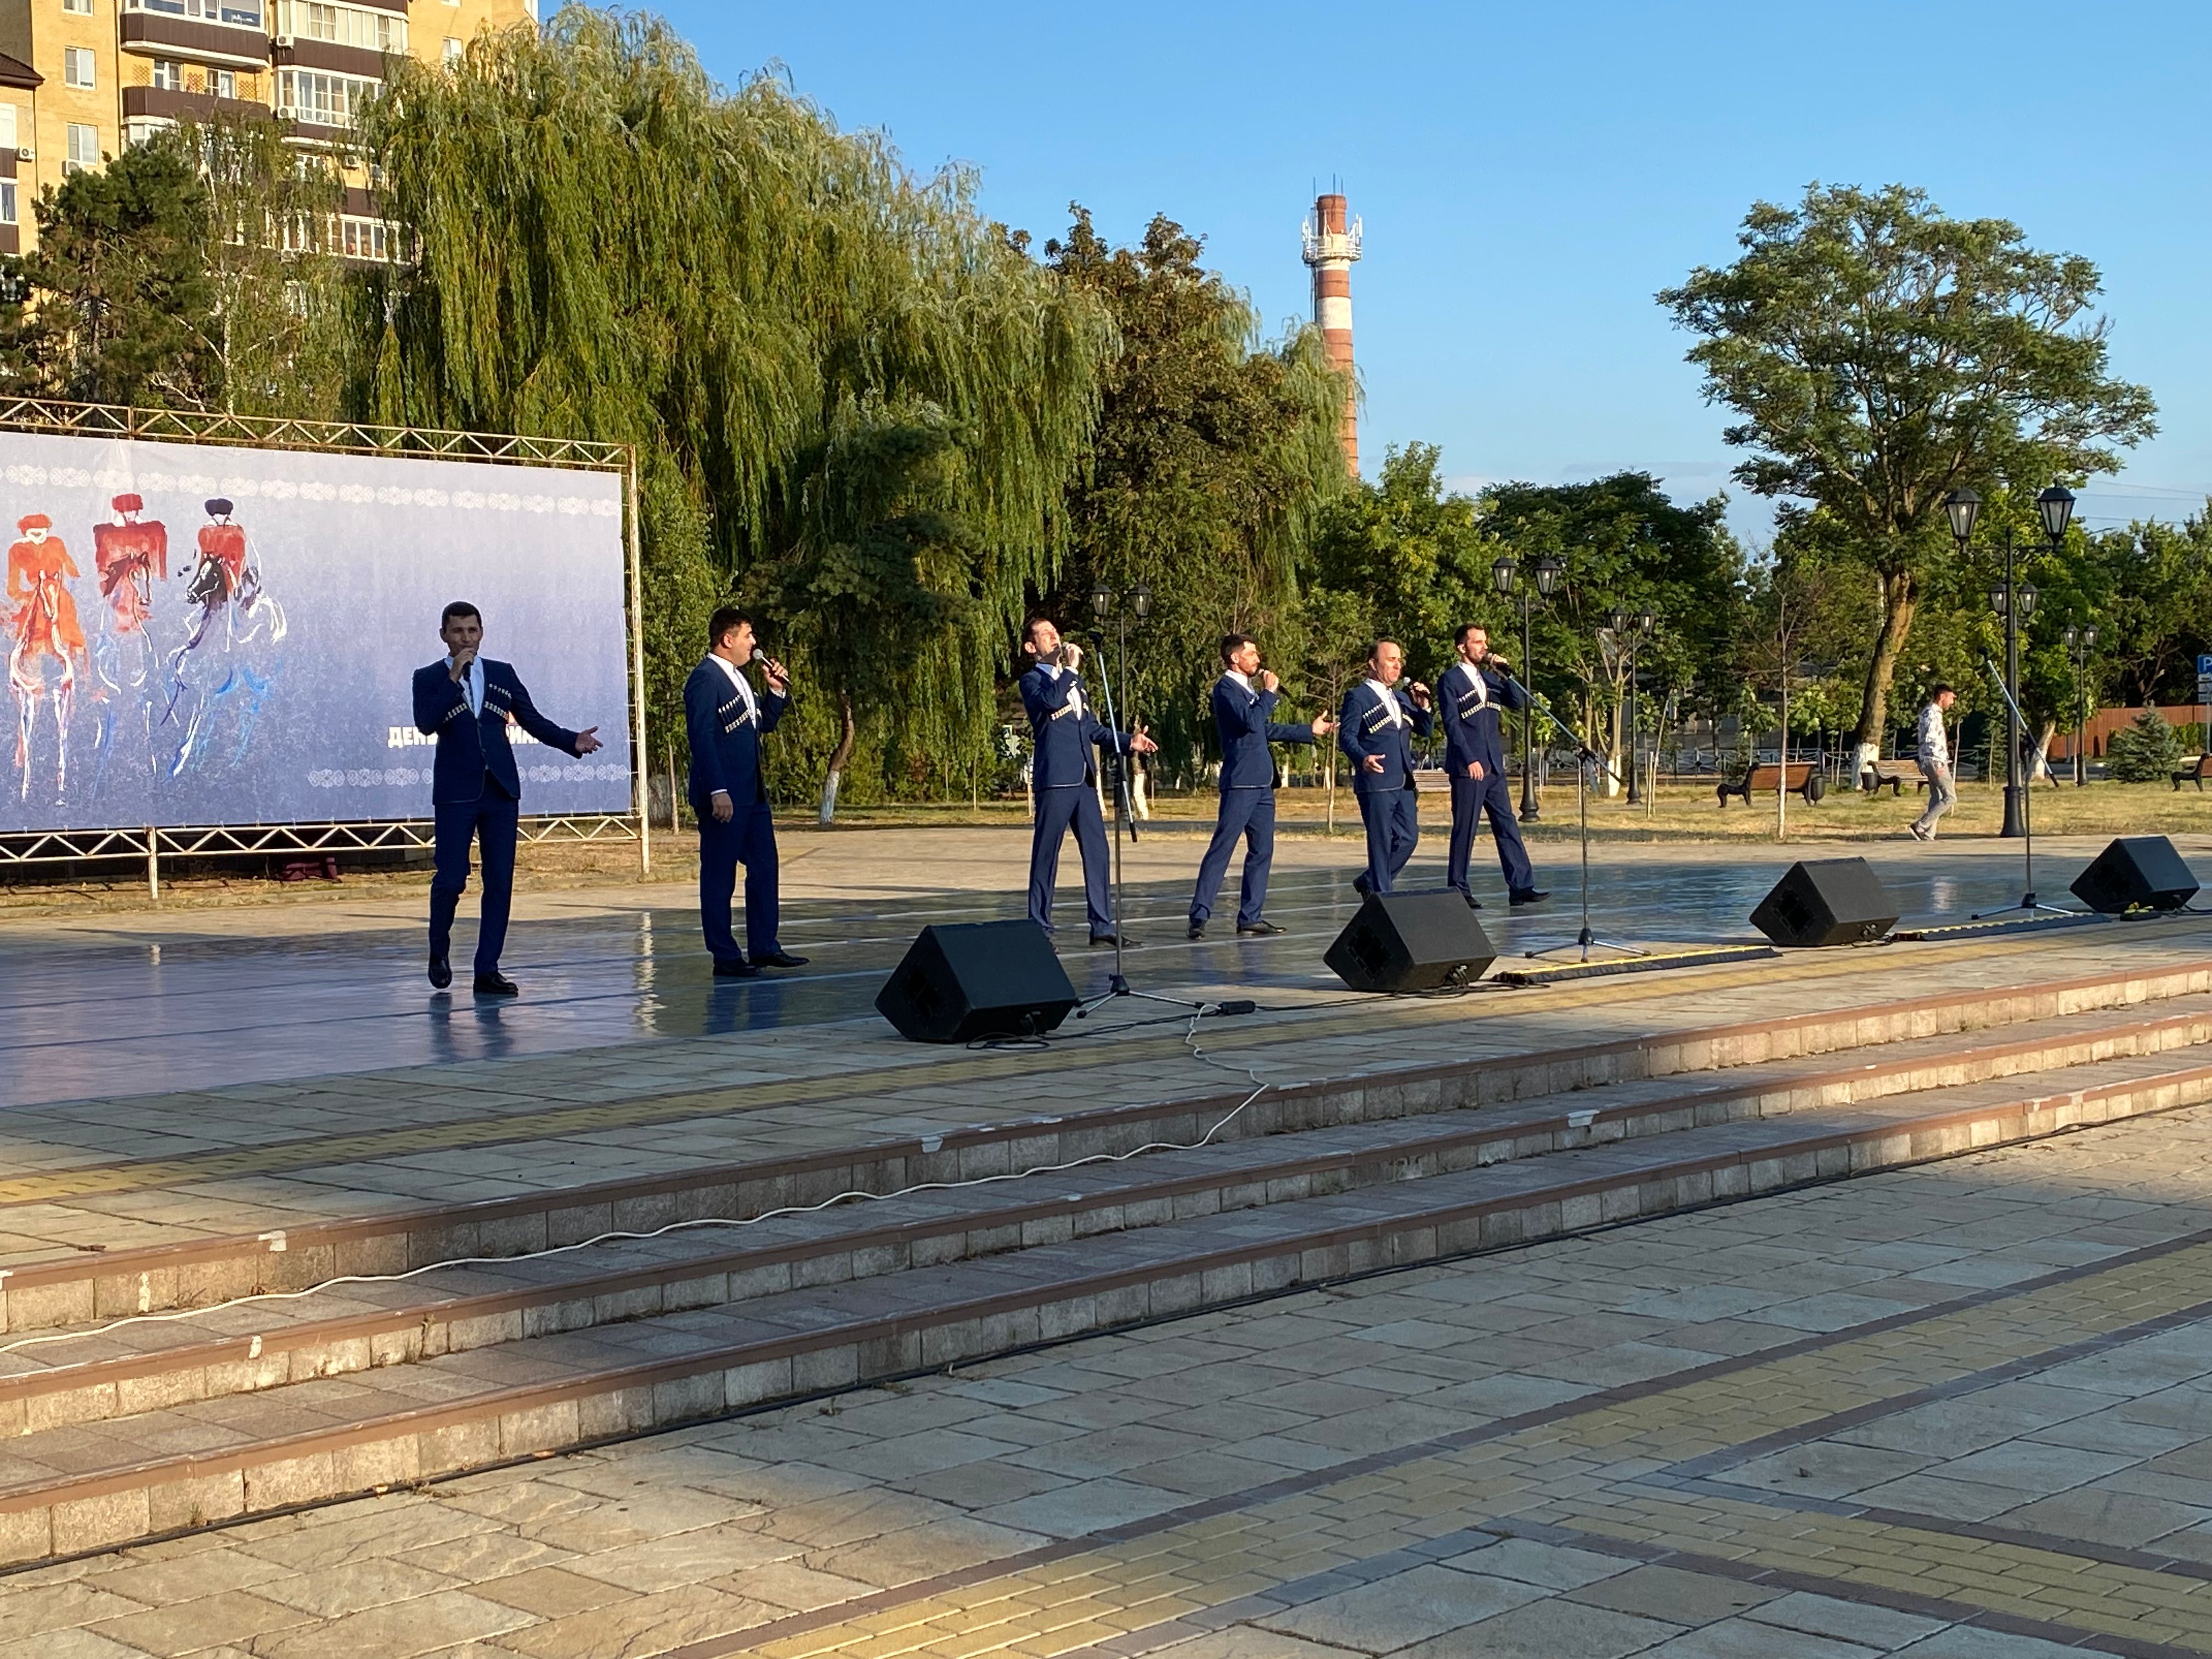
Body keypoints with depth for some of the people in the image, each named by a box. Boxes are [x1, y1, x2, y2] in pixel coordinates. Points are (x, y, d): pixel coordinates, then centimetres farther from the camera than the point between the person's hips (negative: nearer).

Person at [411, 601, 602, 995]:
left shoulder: (503, 674, 13)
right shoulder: (429, 678, 4)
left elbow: (533, 721, 12)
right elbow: (426, 723, -13)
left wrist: (572, 741, -3)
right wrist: (454, 678, -17)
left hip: (501, 790, 3)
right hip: (456, 792, -3)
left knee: (500, 882, 1)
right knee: (451, 878, -6)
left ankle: (487, 970, 6)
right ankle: (439, 951, 21)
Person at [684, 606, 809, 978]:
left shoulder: (738, 677, 17)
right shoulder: (705, 679, -13)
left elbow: (764, 723, 25)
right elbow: (702, 737, -19)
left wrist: (777, 691, 8)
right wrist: (718, 792, -23)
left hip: (752, 794, 10)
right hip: (724, 798, -10)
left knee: (764, 869, 12)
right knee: (719, 877, -1)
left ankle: (765, 947, 20)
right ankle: (725, 957, 3)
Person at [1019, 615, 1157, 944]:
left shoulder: (1073, 681, 23)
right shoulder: (1032, 681, 0)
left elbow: (1093, 728, 25)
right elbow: (1050, 702, -23)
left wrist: (1128, 742, 12)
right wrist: (1071, 669, -15)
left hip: (1083, 779, 7)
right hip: (1055, 779, -7)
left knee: (1096, 850, 5)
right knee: (1046, 854, -4)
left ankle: (1102, 925, 9)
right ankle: (1039, 928, 1)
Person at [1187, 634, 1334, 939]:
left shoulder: (1248, 688, 19)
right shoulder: (1226, 688, -8)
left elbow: (1266, 729, 28)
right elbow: (1251, 721, -22)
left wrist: (1310, 732, 30)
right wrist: (1269, 693, -10)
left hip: (1262, 783, 9)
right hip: (1240, 783, -9)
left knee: (1262, 851, 9)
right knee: (1221, 849, -10)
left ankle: (1250, 916, 13)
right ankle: (1199, 916, -10)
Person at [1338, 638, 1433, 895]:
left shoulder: (1401, 698, 21)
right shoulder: (1358, 697, -3)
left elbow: (1425, 730, 21)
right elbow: (1346, 735, -12)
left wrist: (1423, 707, 1)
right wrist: (1363, 758, -31)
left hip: (1403, 783, 8)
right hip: (1375, 781, -7)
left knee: (1408, 838, 7)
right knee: (1381, 843, -4)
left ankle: (1369, 882, 23)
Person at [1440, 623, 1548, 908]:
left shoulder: (1489, 677, 16)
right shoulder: (1450, 680, -4)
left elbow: (1519, 703, 12)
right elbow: (1452, 724, -11)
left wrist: (1507, 674, -1)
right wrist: (1470, 760, -18)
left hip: (1494, 766, 7)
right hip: (1467, 767, -7)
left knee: (1507, 826, 4)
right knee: (1465, 829, -3)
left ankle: (1521, 886, 4)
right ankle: (1457, 890, 4)